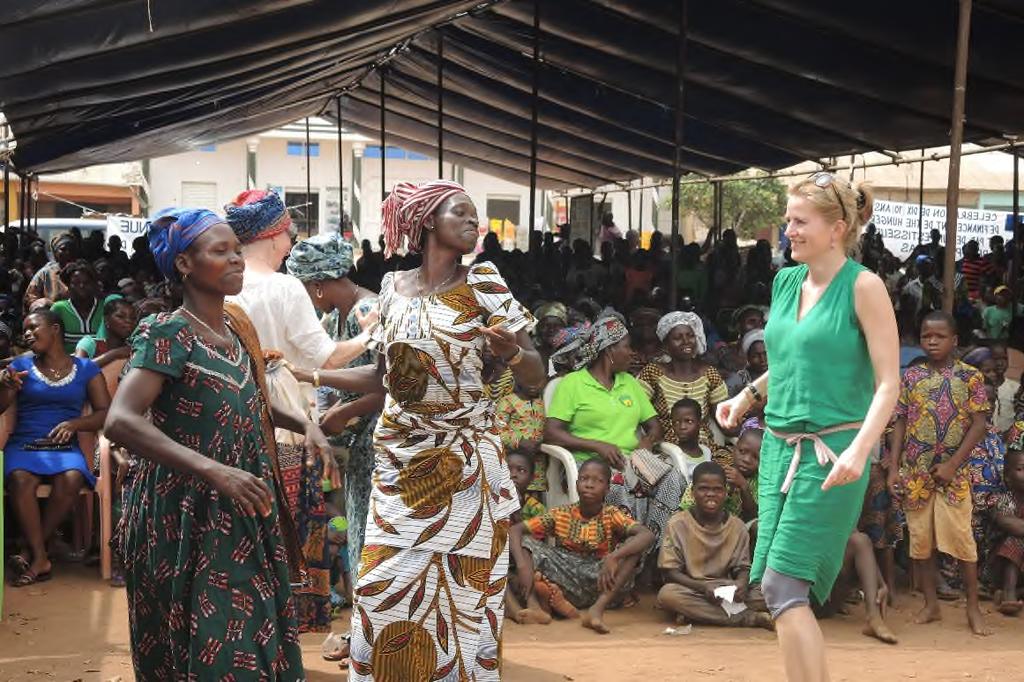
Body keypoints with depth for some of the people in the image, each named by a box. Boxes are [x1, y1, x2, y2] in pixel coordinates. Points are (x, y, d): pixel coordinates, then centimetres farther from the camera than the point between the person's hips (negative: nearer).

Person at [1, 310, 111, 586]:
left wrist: (74, 424, -15)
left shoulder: (86, 369, 10)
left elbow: (106, 413, 3)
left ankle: (30, 553, -19)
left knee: (71, 479, -35)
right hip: (22, 445, 0)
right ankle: (40, 558, -26)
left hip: (65, 447, 0)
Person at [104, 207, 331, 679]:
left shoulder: (237, 327, 8)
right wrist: (214, 471, -34)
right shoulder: (167, 333, -15)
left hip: (242, 512, 7)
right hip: (186, 513, -7)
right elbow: (120, 422, -27)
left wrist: (303, 424, 6)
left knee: (253, 637, 11)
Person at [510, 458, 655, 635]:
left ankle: (597, 609, -34)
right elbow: (515, 530, -2)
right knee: (526, 541, -10)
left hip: (600, 583, -1)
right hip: (565, 584, 2)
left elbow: (648, 536, -21)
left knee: (634, 544, -22)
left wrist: (613, 557, -37)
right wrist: (522, 564, -22)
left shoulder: (612, 515, -4)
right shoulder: (560, 514, 3)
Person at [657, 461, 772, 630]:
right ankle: (749, 619, -31)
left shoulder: (737, 526, 6)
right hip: (691, 590, -2)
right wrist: (702, 587, -22)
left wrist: (741, 583, -19)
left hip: (726, 594, 2)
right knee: (667, 594, -36)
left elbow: (742, 567, 6)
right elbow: (670, 572, -6)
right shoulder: (678, 523, -2)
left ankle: (697, 614, -22)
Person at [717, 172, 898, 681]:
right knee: (784, 589, 6)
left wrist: (859, 450, -25)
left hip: (830, 453, -7)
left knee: (782, 585, -13)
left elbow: (888, 382, -13)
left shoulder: (863, 286, -9)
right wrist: (747, 396, 23)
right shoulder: (785, 281, 11)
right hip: (778, 447, 7)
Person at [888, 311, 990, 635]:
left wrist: (952, 464, -12)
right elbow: (901, 423, 7)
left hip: (953, 472, -3)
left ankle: (973, 607, 8)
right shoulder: (911, 376, 5)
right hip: (915, 472, 3)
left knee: (961, 538, -4)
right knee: (920, 539, 7)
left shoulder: (970, 377, -2)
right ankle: (931, 604, 18)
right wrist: (894, 468, -1)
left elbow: (978, 425, -5)